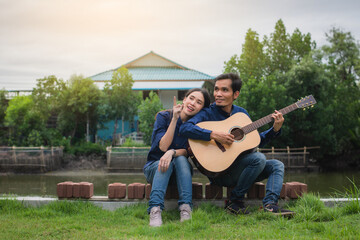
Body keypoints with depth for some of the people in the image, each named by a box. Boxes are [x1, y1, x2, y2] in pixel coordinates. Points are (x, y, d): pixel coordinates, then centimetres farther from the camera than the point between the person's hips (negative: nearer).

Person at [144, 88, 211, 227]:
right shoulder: (164, 117, -8)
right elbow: (163, 146, -19)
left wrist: (172, 152, -34)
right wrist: (175, 119, -26)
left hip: (181, 170, 1)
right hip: (154, 166, -1)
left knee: (180, 159, -31)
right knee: (166, 164, -34)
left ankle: (186, 209, -44)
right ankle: (155, 210, -51)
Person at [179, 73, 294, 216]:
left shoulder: (241, 113, 11)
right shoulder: (208, 113, -9)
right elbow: (185, 128, -27)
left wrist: (275, 129, 0)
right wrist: (214, 135, -34)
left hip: (241, 167, 7)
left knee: (277, 166, 1)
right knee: (259, 158, -25)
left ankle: (270, 204, -20)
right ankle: (235, 201, -14)